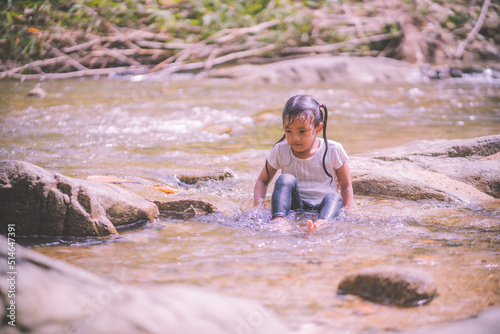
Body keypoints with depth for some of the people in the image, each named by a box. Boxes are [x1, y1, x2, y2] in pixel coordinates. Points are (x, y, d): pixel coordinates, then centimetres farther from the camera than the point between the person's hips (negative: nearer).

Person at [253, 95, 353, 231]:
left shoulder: (333, 151, -3)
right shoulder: (280, 151, 1)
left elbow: (346, 186, 6)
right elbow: (262, 181, 11)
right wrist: (258, 207, -7)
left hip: (323, 206, -1)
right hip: (293, 207, 1)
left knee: (334, 197, -32)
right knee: (286, 180, -24)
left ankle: (322, 223, -64)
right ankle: (278, 219, -47)